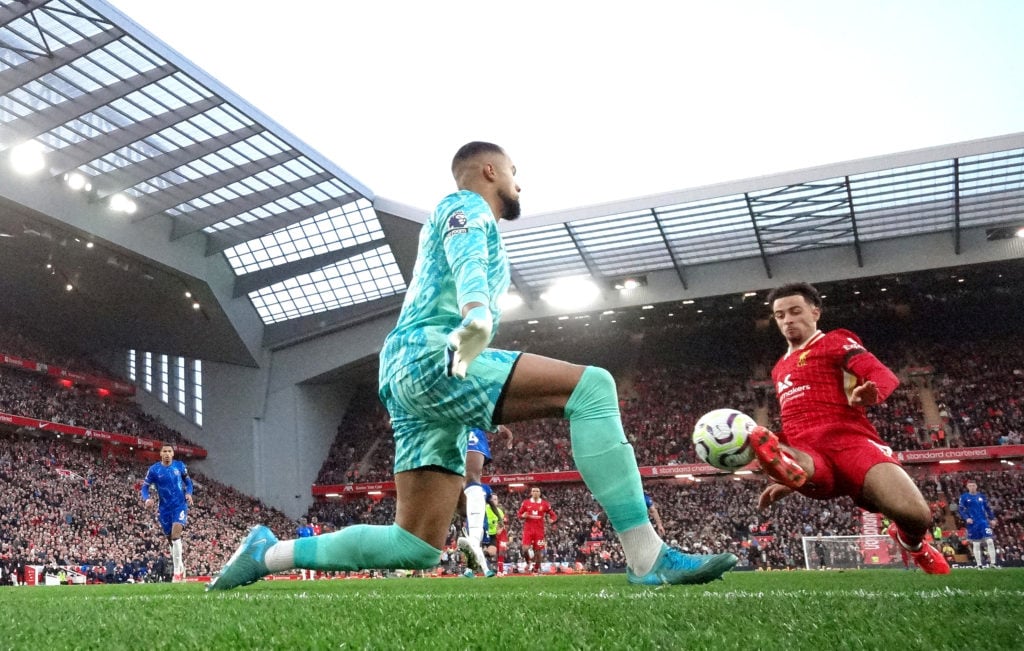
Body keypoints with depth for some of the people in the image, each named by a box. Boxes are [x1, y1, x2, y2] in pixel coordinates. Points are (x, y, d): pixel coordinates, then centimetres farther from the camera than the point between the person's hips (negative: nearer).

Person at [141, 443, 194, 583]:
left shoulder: (180, 466, -1)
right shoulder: (154, 469, -3)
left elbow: (188, 482, 11)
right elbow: (145, 486, 0)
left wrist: (189, 493, -8)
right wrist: (147, 499, -19)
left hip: (180, 505, -2)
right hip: (164, 508, 2)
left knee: (175, 534, -20)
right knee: (171, 539, 9)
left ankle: (177, 571, -18)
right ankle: (180, 565, 31)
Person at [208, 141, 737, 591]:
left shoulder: (467, 216, 36)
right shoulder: (467, 206, 6)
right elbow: (467, 257, -18)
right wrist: (478, 311, -40)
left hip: (406, 373, 10)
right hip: (428, 355, -10)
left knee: (417, 548, 7)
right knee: (591, 386, -22)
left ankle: (268, 552, 14)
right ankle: (648, 556, -29)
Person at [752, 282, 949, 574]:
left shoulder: (836, 341, 12)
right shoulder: (780, 369, 32)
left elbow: (885, 376, -4)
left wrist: (869, 393, -29)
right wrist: (790, 479, 32)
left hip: (850, 442, -3)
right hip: (808, 455, 4)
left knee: (916, 516, -24)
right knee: (759, 440, -33)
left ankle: (912, 542, 12)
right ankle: (791, 472, -67)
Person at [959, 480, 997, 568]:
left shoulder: (982, 496, 10)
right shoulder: (964, 497, 1)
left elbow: (988, 508, 16)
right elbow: (961, 510, -2)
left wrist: (992, 519, 9)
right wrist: (966, 518, -16)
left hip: (984, 521, 2)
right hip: (973, 524, -2)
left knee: (990, 541, -9)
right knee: (976, 544, 3)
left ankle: (992, 563, -4)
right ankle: (979, 565, 10)